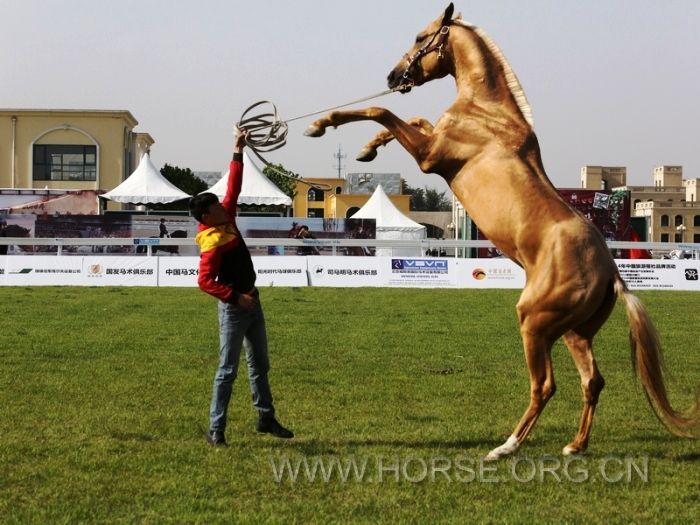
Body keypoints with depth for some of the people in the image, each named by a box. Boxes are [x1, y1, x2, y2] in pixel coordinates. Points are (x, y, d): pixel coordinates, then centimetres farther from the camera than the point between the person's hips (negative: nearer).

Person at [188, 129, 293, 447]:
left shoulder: (228, 221, 4)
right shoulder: (212, 244, -21)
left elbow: (233, 189, 13)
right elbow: (205, 281, -27)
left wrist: (238, 154, 9)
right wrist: (236, 296, -29)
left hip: (251, 302, 9)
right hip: (233, 308, -9)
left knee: (260, 364, 15)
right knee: (228, 370, -6)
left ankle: (266, 418, 25)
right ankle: (215, 430, -2)